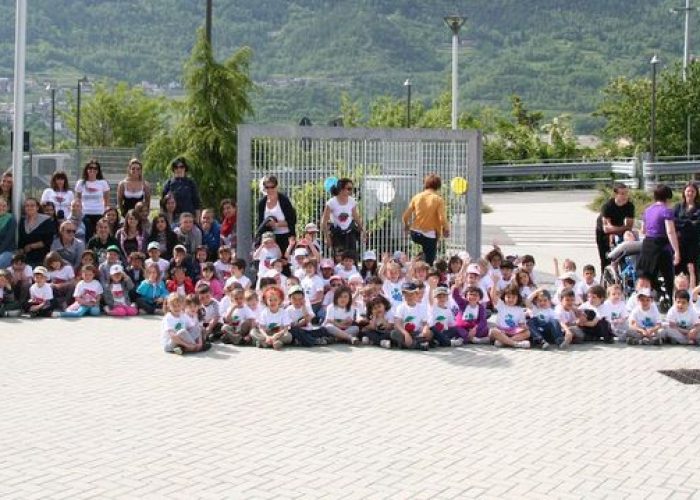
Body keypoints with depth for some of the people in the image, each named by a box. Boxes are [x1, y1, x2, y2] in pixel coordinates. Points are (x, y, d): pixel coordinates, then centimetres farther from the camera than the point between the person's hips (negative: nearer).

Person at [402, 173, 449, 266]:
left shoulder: (417, 197, -1)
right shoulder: (438, 200, -10)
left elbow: (406, 216, 1)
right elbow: (442, 219, -16)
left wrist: (406, 226, 21)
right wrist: (446, 230, 4)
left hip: (415, 234, 4)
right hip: (430, 235, -4)